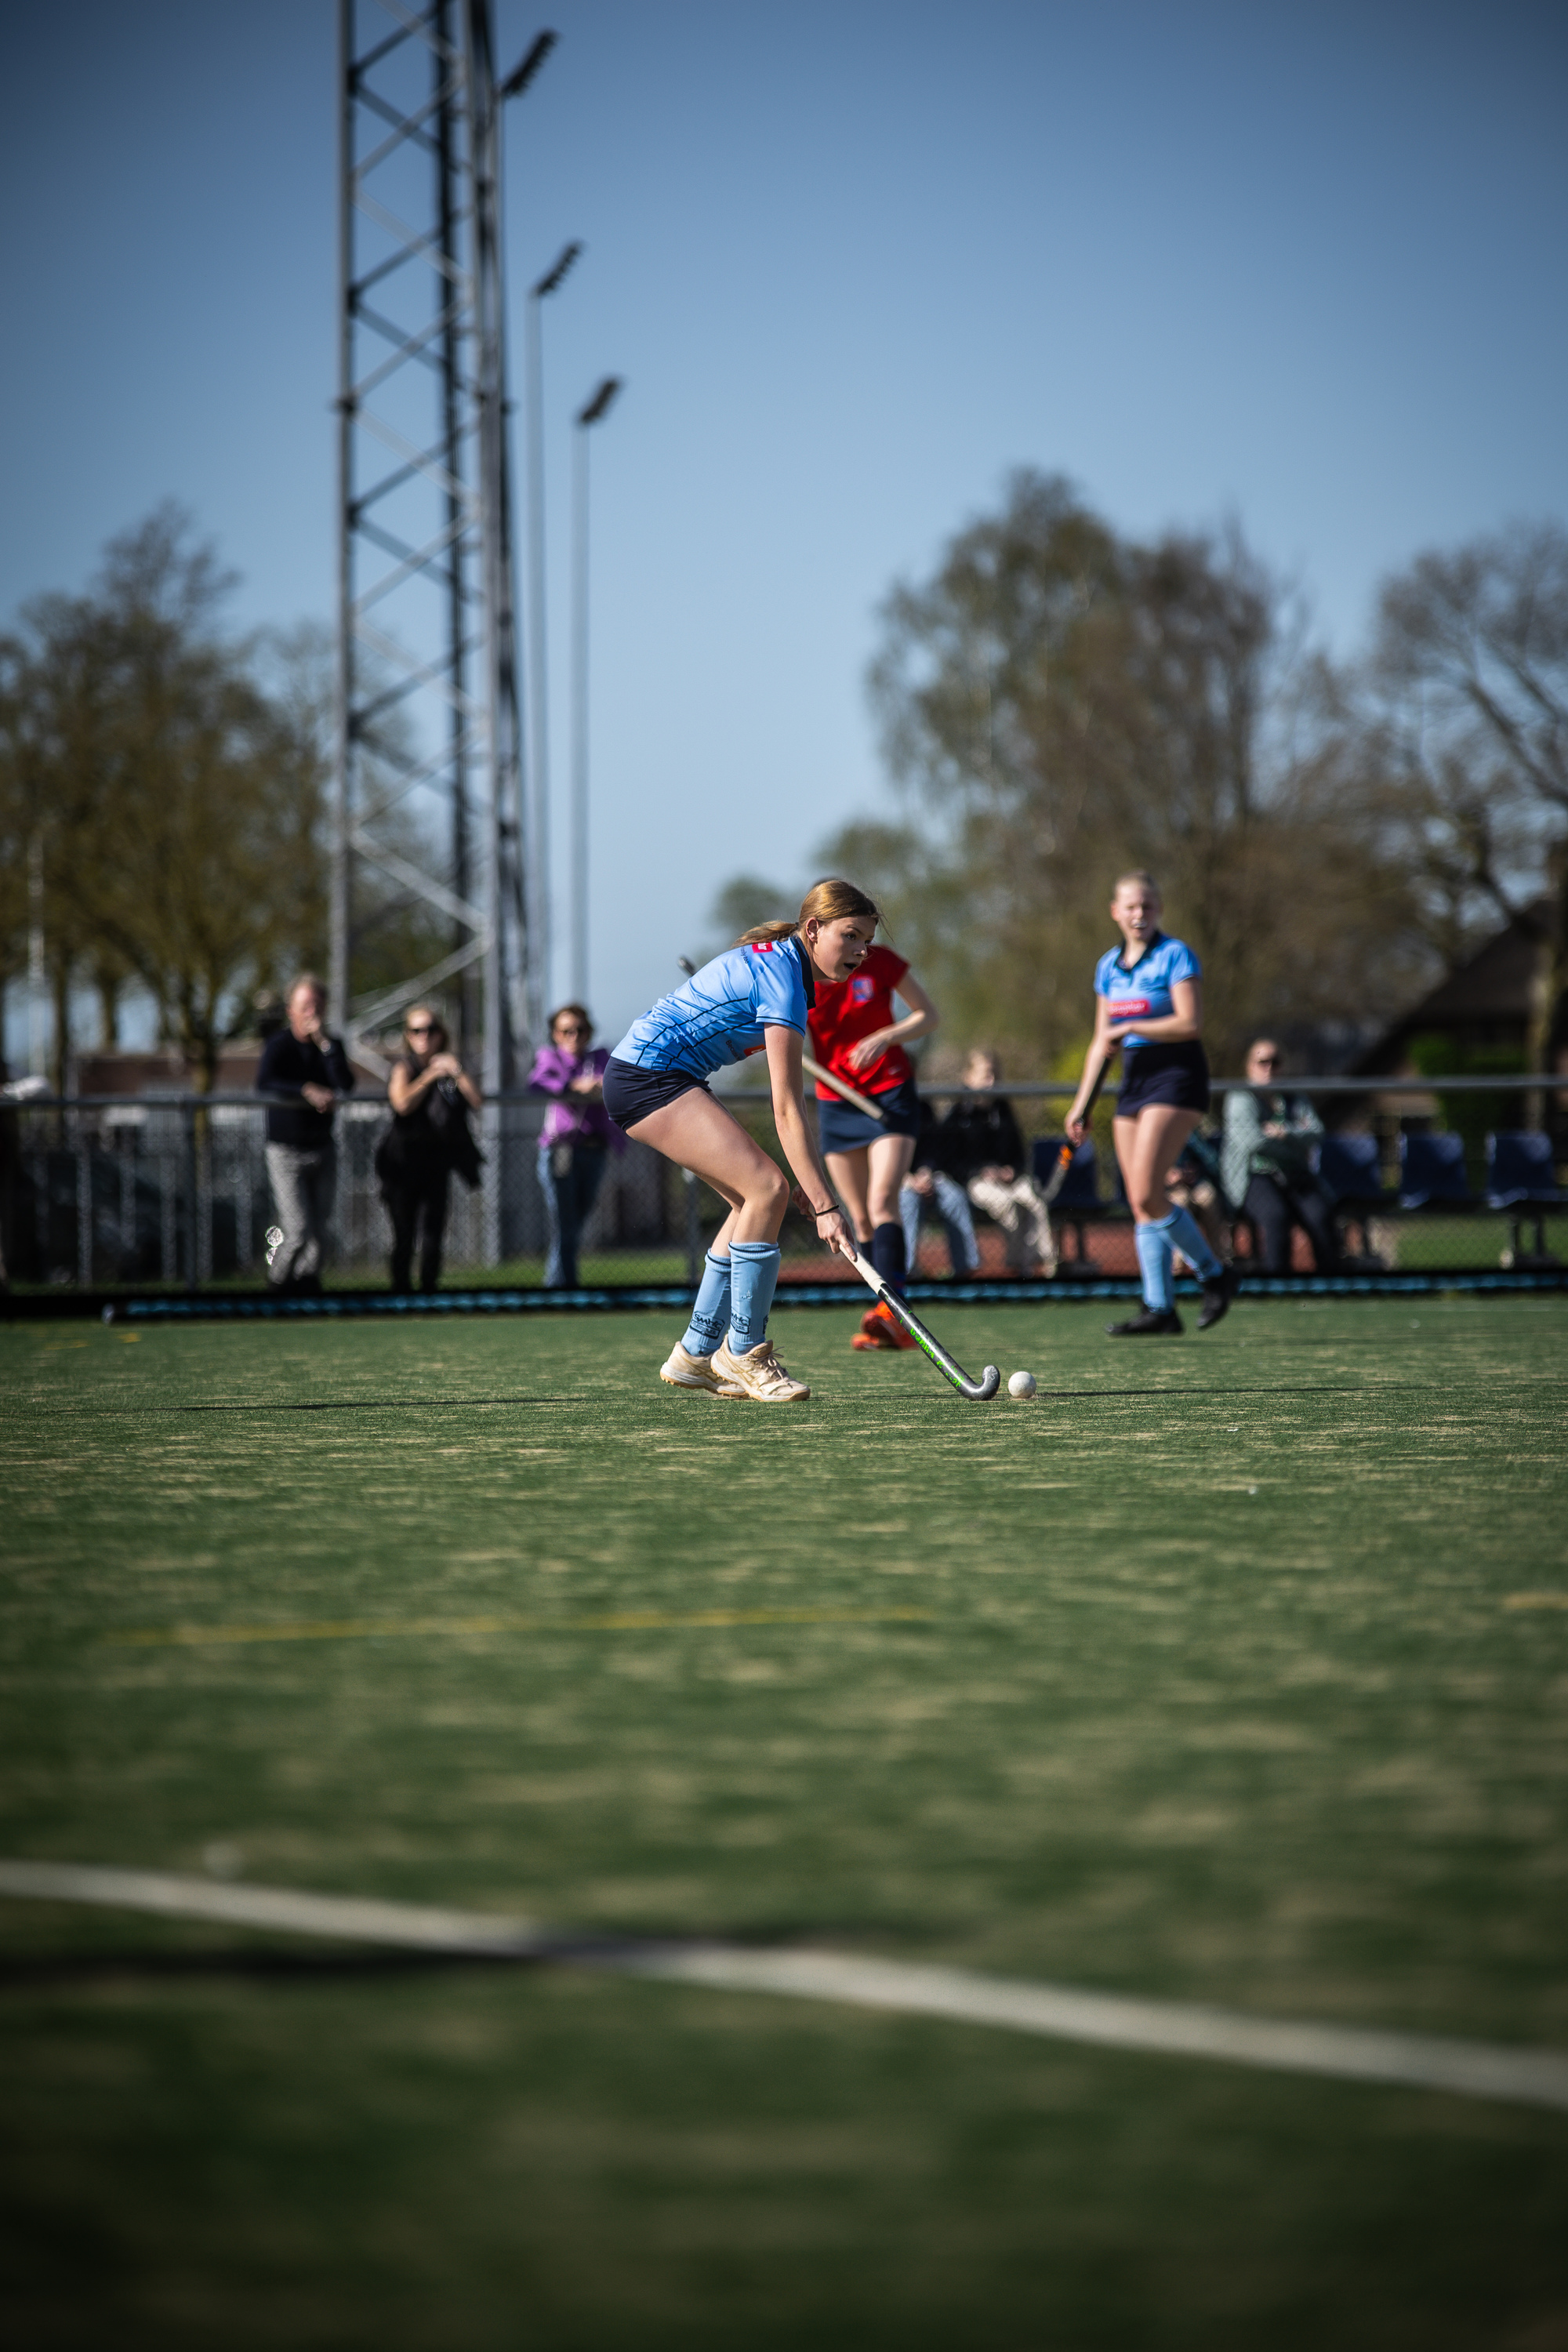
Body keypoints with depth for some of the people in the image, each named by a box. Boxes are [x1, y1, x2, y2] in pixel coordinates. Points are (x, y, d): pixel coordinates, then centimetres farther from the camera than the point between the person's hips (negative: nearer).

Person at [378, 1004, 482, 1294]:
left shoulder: (448, 1065, 12)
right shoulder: (405, 1066, 0)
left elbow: (477, 1102, 2)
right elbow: (402, 1103, -19)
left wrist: (457, 1073, -8)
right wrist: (431, 1076, -10)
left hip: (438, 1160, 3)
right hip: (405, 1159, -3)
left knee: (433, 1233, -3)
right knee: (404, 1234, -2)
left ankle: (429, 1290, 0)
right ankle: (401, 1291, 5)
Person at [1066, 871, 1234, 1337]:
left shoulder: (1175, 956, -7)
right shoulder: (1108, 965, 13)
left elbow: (1191, 1024, -16)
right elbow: (1103, 1041, 19)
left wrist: (1130, 1027, -17)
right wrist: (1082, 1103, 17)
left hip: (1176, 1079, -7)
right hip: (1134, 1083, 7)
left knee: (1146, 1194, -17)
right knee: (1140, 1204, 1)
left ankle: (1214, 1275, -1)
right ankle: (1159, 1309, 3)